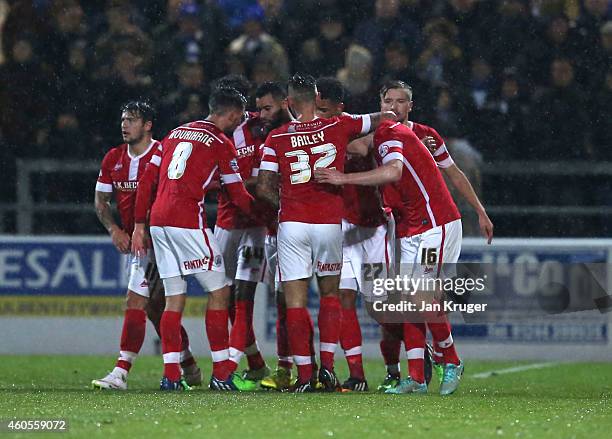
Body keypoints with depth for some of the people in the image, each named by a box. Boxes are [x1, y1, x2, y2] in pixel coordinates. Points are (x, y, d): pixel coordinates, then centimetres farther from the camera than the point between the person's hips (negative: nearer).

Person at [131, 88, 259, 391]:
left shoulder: (175, 134, 20)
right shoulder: (221, 143, 0)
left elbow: (146, 182, 17)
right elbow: (238, 196, 3)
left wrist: (139, 225, 19)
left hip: (158, 220, 7)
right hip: (188, 221, -7)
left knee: (174, 298, 10)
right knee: (219, 291, 2)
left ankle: (171, 375, 5)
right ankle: (222, 374, 0)